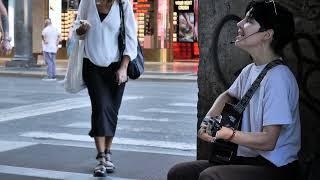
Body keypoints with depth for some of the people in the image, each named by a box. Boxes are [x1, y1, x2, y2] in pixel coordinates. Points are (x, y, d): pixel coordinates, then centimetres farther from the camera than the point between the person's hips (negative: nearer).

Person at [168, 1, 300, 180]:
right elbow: (228, 96, 30)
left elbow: (268, 141, -21)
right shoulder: (250, 71, 8)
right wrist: (208, 121, 11)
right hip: (247, 158, 9)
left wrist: (226, 133, -24)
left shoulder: (278, 77, -19)